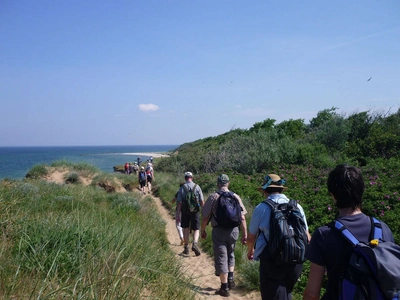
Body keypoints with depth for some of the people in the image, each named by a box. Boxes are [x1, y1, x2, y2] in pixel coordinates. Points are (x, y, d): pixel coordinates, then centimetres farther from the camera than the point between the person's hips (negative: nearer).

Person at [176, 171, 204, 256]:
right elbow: (202, 201, -3)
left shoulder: (182, 188, -2)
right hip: (195, 210, -1)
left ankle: (186, 248, 23)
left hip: (185, 211, 1)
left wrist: (178, 214, -1)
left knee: (186, 229, 14)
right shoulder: (197, 187, -3)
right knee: (196, 229, 6)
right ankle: (195, 243, -19)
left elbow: (179, 202, -4)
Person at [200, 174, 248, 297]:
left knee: (221, 258, 5)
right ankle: (231, 279, 21)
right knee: (230, 255, 26)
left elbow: (205, 217, -6)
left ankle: (225, 288, 8)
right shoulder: (236, 197, 0)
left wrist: (202, 231, 8)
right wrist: (245, 234, 4)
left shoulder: (213, 197, -7)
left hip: (219, 231, -3)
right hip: (233, 230, 3)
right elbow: (242, 218, -2)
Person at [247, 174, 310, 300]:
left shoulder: (261, 208, -7)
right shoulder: (297, 207, 2)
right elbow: (307, 237, 9)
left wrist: (250, 251, 25)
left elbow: (251, 237, 4)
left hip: (271, 261, -4)